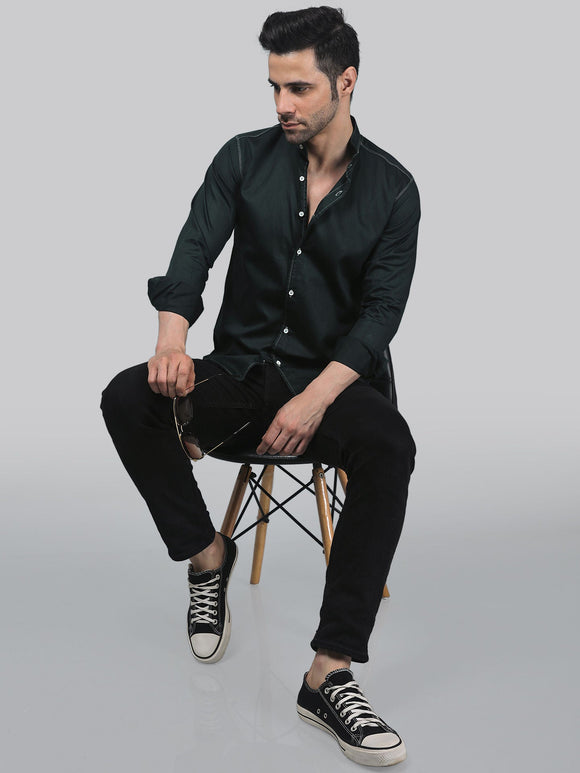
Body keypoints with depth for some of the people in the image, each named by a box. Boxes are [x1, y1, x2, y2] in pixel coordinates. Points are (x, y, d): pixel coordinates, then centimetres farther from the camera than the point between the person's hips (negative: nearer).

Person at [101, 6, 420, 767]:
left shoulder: (392, 189, -2)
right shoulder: (244, 159, 2)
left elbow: (381, 311, -7)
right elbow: (196, 248, -9)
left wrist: (315, 399, -23)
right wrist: (172, 338, -30)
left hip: (335, 375, -1)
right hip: (241, 366, 2)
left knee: (388, 447, -35)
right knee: (126, 400, -26)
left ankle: (330, 674, -34)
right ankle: (207, 553, -3)